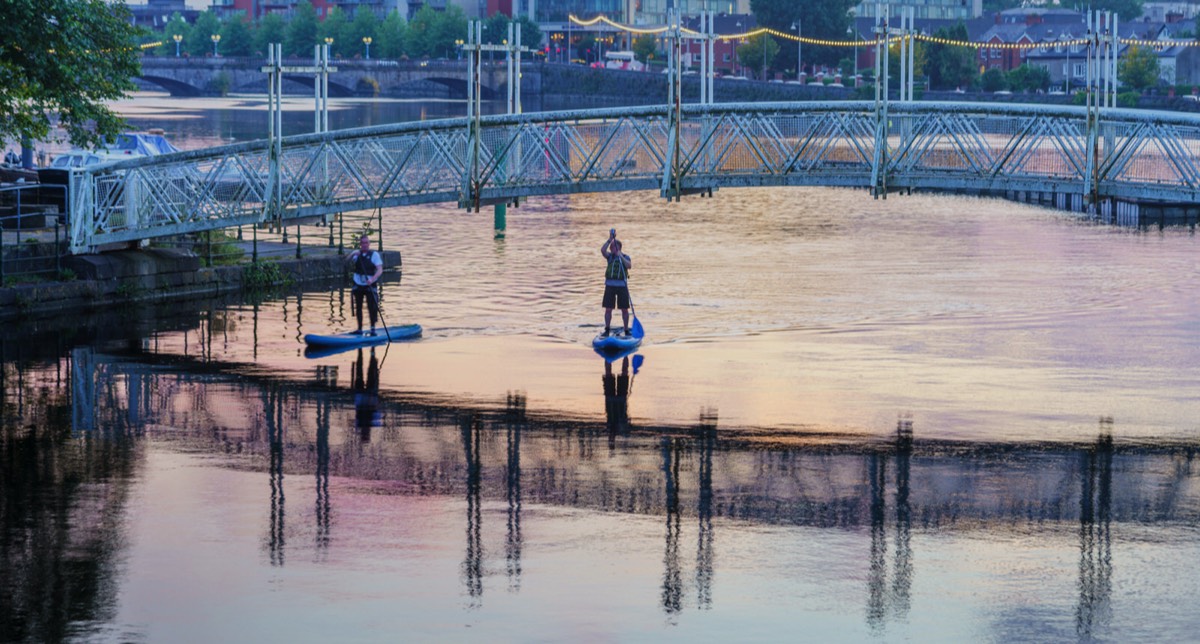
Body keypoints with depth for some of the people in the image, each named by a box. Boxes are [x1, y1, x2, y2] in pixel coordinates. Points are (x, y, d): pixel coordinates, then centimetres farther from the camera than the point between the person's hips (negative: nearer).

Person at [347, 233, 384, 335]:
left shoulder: (374, 255, -5)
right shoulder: (357, 254, 5)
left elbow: (380, 270, -14)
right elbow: (347, 261, -10)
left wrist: (372, 279, -30)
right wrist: (352, 254, -29)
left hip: (370, 285, -4)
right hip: (358, 285, 4)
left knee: (372, 307, -8)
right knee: (358, 307, 10)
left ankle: (373, 329, 1)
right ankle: (359, 329, 21)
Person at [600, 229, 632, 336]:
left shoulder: (625, 257, 4)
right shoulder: (610, 256, 7)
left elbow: (629, 265, -15)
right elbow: (602, 250, -12)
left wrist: (621, 257, -26)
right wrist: (610, 239, -16)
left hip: (622, 286, -1)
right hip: (610, 285, 1)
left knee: (624, 309, 3)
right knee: (608, 309, 0)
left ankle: (626, 330, 11)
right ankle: (607, 329, 7)